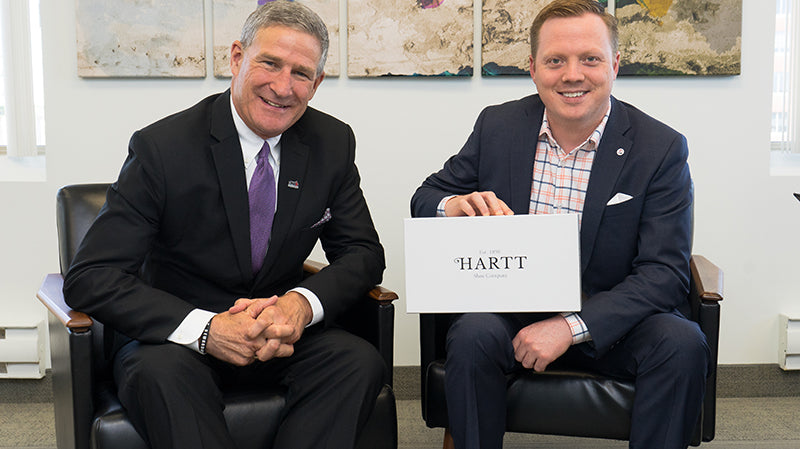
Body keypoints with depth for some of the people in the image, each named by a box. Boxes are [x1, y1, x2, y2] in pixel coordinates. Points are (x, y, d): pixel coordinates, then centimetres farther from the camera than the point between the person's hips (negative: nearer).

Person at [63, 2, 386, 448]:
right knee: (162, 373, -36)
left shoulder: (333, 144, -2)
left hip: (277, 328, 4)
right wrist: (205, 328, -32)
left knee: (361, 361, -24)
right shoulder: (162, 147, -14)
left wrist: (303, 303, -22)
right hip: (173, 335, -3)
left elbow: (363, 253, 1)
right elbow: (90, 278, -17)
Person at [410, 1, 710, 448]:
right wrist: (453, 206, -20)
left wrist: (571, 326, -27)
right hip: (510, 312, 1)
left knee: (683, 343, -27)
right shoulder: (497, 126, 0)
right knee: (473, 335, -29)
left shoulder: (662, 149, -8)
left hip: (609, 319, -1)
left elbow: (666, 274, -13)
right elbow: (425, 199, 8)